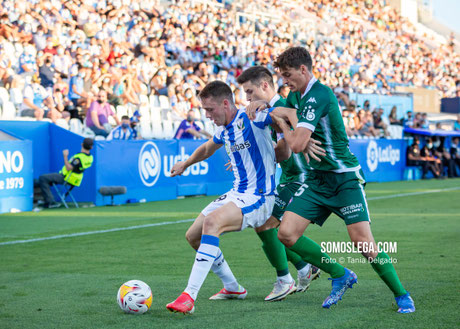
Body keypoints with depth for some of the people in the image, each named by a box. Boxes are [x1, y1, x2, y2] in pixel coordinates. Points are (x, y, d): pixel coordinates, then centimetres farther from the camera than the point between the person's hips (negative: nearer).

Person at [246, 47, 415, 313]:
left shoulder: (319, 95, -21)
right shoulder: (297, 95, 8)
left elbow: (297, 144, -28)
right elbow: (287, 112, 30)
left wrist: (281, 121, -9)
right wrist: (264, 105, 6)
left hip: (345, 177, -8)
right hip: (317, 179, 8)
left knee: (362, 241, -15)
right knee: (287, 233, -6)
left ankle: (402, 295, 5)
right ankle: (341, 275, 9)